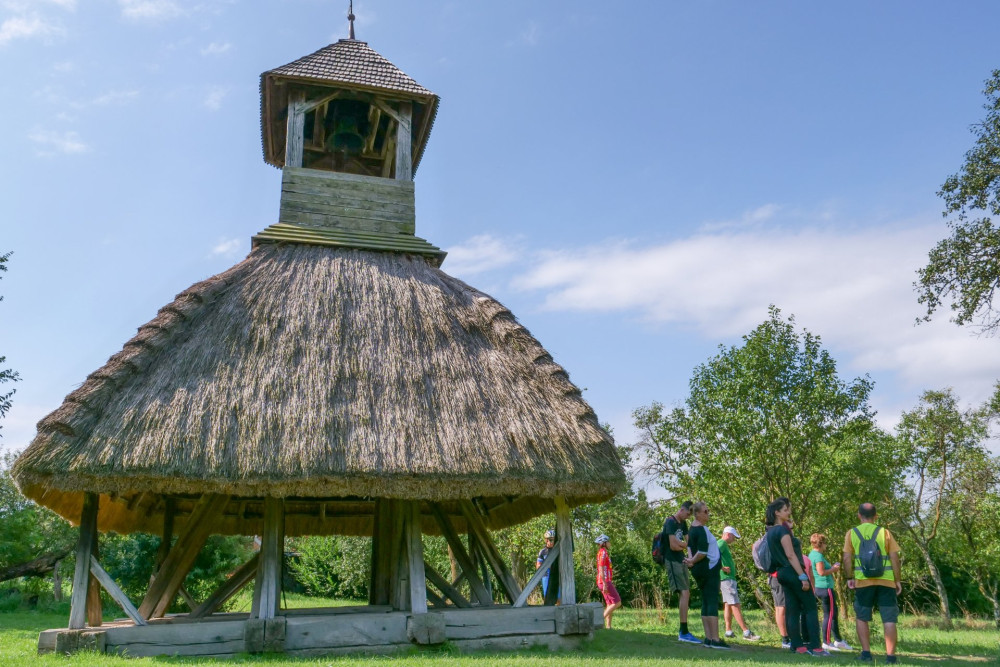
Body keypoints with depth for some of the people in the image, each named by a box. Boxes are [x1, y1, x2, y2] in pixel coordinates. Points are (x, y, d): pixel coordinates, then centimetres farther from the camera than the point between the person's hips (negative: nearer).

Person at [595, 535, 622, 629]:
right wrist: (605, 584, -24)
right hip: (605, 582, -10)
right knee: (617, 602, -8)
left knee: (610, 604, 10)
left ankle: (608, 626, 7)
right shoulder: (603, 552, -13)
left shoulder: (601, 552, 19)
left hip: (605, 582, 10)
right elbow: (601, 569, -20)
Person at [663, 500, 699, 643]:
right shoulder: (670, 522, -13)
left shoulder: (683, 523, 16)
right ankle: (684, 633, -14)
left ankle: (683, 632, 16)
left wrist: (681, 546, -11)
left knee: (685, 595, 10)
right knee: (684, 593, -15)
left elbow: (687, 542, 11)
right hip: (672, 561, -9)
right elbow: (673, 546, -19)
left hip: (681, 560, 9)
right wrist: (685, 545, 0)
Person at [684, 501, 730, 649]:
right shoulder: (702, 530, -17)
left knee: (706, 603, 10)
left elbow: (690, 545, 15)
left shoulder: (693, 527, 12)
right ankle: (715, 639, -11)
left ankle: (708, 637, 11)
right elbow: (703, 552, -23)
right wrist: (692, 561, -8)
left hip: (699, 570, 10)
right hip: (709, 569, -10)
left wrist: (691, 559, -2)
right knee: (713, 602, -9)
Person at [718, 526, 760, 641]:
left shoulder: (722, 544, 20)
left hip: (727, 578, 10)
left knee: (727, 604, 10)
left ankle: (729, 631, 11)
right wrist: (722, 568, -22)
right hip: (727, 578, -10)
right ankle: (746, 633, -11)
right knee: (735, 605, -10)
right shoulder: (722, 543, -11)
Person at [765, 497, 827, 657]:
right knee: (810, 609, -4)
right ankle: (815, 647, -6)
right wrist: (803, 576, -20)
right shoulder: (783, 529, -15)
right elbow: (790, 555, -20)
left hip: (782, 573, 9)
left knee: (792, 610, 8)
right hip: (792, 572, -9)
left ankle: (797, 645, 9)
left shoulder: (770, 531, 13)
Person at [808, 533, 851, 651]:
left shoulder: (812, 554, 15)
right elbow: (821, 572, -24)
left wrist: (831, 568, 16)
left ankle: (838, 640, 24)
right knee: (829, 615, -3)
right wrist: (833, 569, -9)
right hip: (825, 588, -10)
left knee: (834, 612, 17)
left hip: (818, 587, 10)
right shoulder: (818, 555, -16)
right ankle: (827, 642, 3)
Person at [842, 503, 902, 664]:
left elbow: (847, 558, 0)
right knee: (889, 619, 5)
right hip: (886, 580, 0)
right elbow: (895, 558, 1)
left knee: (862, 617, 13)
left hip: (863, 581, 0)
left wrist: (850, 577, 11)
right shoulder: (884, 532, 6)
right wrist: (897, 580, 9)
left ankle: (866, 653, 8)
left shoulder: (852, 533, 6)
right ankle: (890, 656, 3)